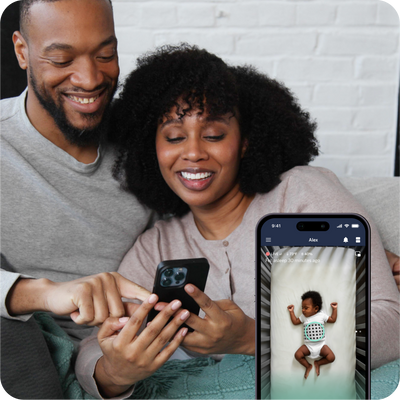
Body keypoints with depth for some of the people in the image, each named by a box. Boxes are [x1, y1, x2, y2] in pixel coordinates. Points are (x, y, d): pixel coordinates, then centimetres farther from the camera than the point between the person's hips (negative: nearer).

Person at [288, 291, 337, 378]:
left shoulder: (322, 315, -3)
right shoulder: (303, 316, 2)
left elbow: (333, 319, 7)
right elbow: (295, 322, 12)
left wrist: (334, 309, 4)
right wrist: (291, 311, 11)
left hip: (321, 345, -1)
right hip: (308, 345, 1)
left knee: (331, 357, -19)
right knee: (297, 355, -20)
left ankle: (318, 363, 8)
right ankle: (308, 366, 6)